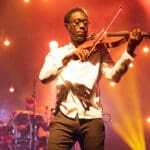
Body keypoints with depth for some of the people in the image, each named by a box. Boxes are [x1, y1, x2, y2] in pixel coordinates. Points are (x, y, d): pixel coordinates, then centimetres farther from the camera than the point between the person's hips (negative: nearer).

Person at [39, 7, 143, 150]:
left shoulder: (99, 50, 12)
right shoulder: (56, 53, 13)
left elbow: (113, 75, -5)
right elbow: (43, 77, -5)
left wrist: (129, 50, -19)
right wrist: (67, 57, -18)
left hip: (91, 117, 0)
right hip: (63, 117, 0)